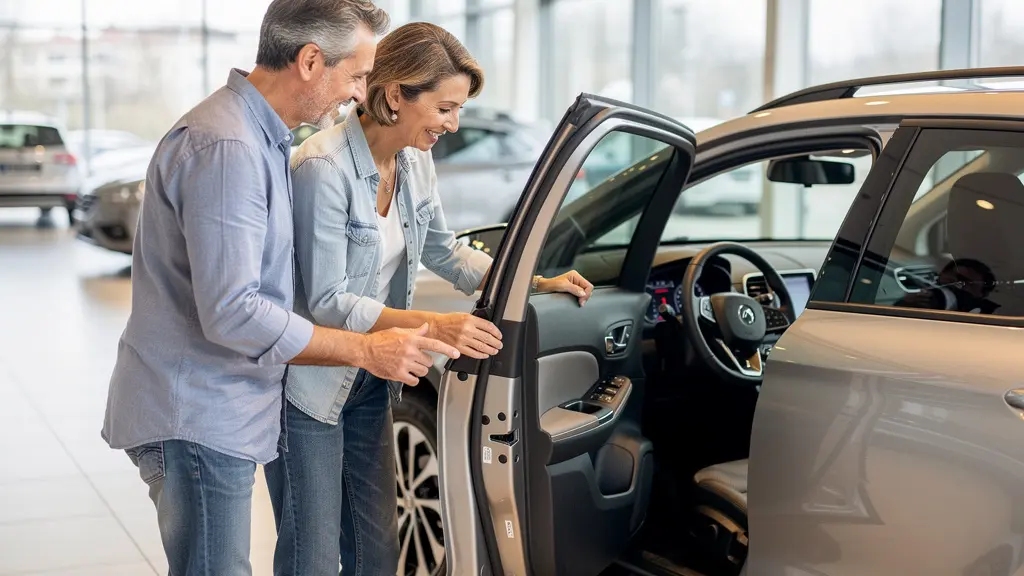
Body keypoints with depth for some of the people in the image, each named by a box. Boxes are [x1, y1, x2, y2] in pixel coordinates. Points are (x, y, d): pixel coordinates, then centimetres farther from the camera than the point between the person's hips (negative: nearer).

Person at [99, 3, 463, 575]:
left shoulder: (262, 139, 14)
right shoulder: (225, 148, -21)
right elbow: (231, 314, -25)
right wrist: (366, 349, -17)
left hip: (220, 415, 10)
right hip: (197, 419, -10)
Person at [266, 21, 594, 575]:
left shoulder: (415, 162, -1)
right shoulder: (324, 167, -24)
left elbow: (445, 252, 13)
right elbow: (326, 301, -24)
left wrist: (538, 283, 2)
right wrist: (434, 325, -32)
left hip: (369, 382, 7)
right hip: (309, 386, -7)